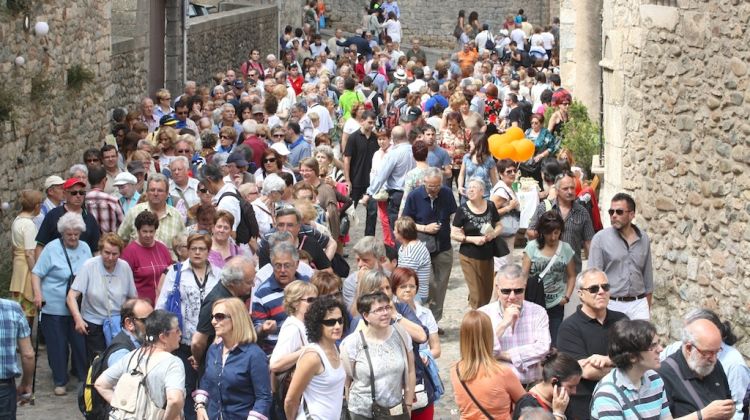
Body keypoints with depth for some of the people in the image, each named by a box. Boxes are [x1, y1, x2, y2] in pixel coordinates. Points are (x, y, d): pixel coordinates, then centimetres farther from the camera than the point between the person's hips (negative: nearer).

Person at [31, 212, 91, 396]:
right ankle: (60, 382, 14)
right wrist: (38, 294, -18)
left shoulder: (85, 248, 8)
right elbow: (36, 273, -5)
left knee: (81, 344, 5)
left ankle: (84, 378, 21)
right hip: (54, 308, -4)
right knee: (58, 346, 2)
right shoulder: (51, 249, -7)